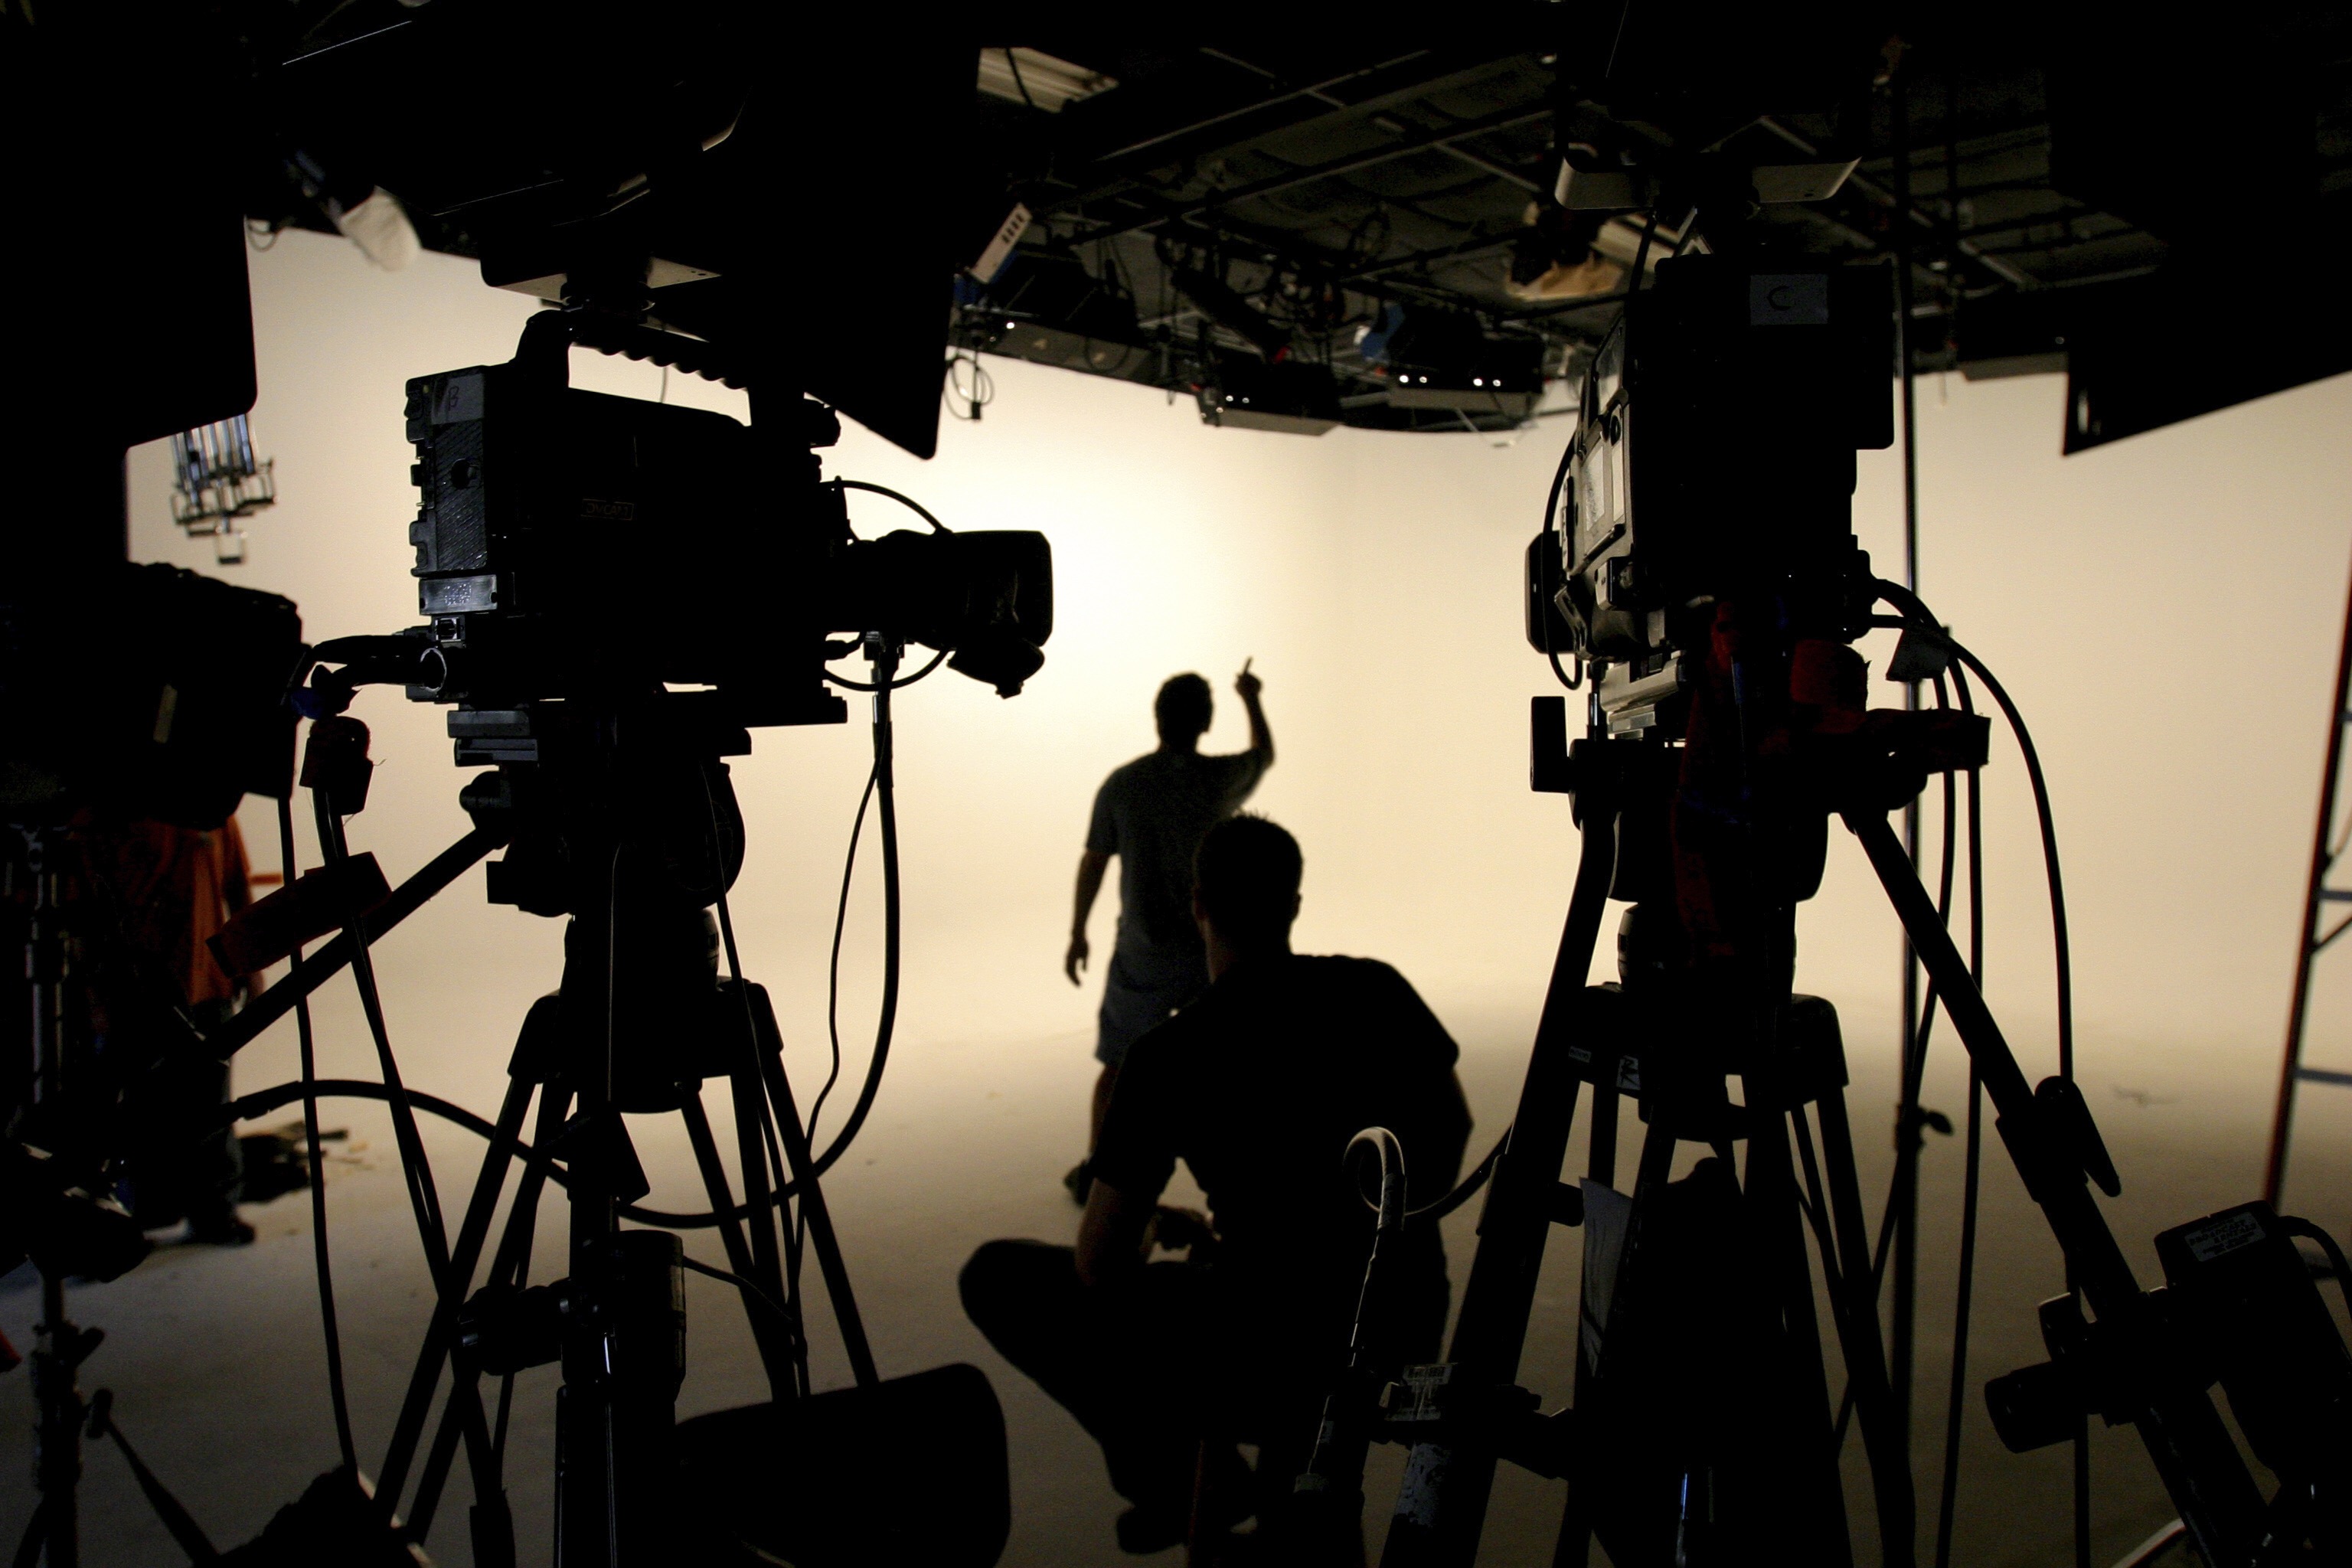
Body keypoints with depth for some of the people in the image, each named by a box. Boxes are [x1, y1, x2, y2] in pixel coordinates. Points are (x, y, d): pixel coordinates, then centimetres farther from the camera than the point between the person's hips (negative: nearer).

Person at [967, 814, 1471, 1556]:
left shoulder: (1170, 1056, -15)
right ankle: (1294, 1476, 28)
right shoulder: (1377, 991, -2)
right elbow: (1452, 1127, 15)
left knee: (996, 1276, 9)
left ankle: (1182, 1473, 11)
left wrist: (1163, 1228, 11)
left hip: (1273, 1350, -5)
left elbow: (1099, 1266, -11)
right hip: (1408, 1328, 6)